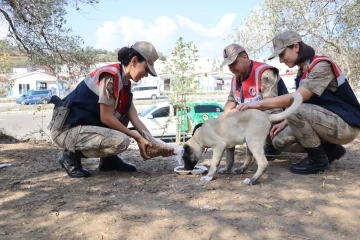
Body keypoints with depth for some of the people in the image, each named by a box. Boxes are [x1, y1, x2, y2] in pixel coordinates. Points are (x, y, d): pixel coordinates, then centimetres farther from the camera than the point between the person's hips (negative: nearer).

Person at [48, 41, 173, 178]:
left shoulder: (125, 83, 8)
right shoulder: (110, 76, -19)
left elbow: (135, 119, 5)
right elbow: (106, 118, -19)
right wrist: (138, 138, -14)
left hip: (87, 125, 9)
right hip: (67, 129, -9)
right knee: (121, 141, -26)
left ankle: (109, 159, 9)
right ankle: (72, 155, -5)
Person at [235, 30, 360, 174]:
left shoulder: (321, 66, -19)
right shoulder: (303, 72, 9)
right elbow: (303, 104, 11)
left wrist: (259, 104, -30)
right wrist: (284, 123, -2)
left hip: (345, 124, -8)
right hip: (328, 121, 9)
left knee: (295, 110, -31)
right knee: (280, 141, -2)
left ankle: (318, 159, -12)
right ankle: (330, 149, 9)